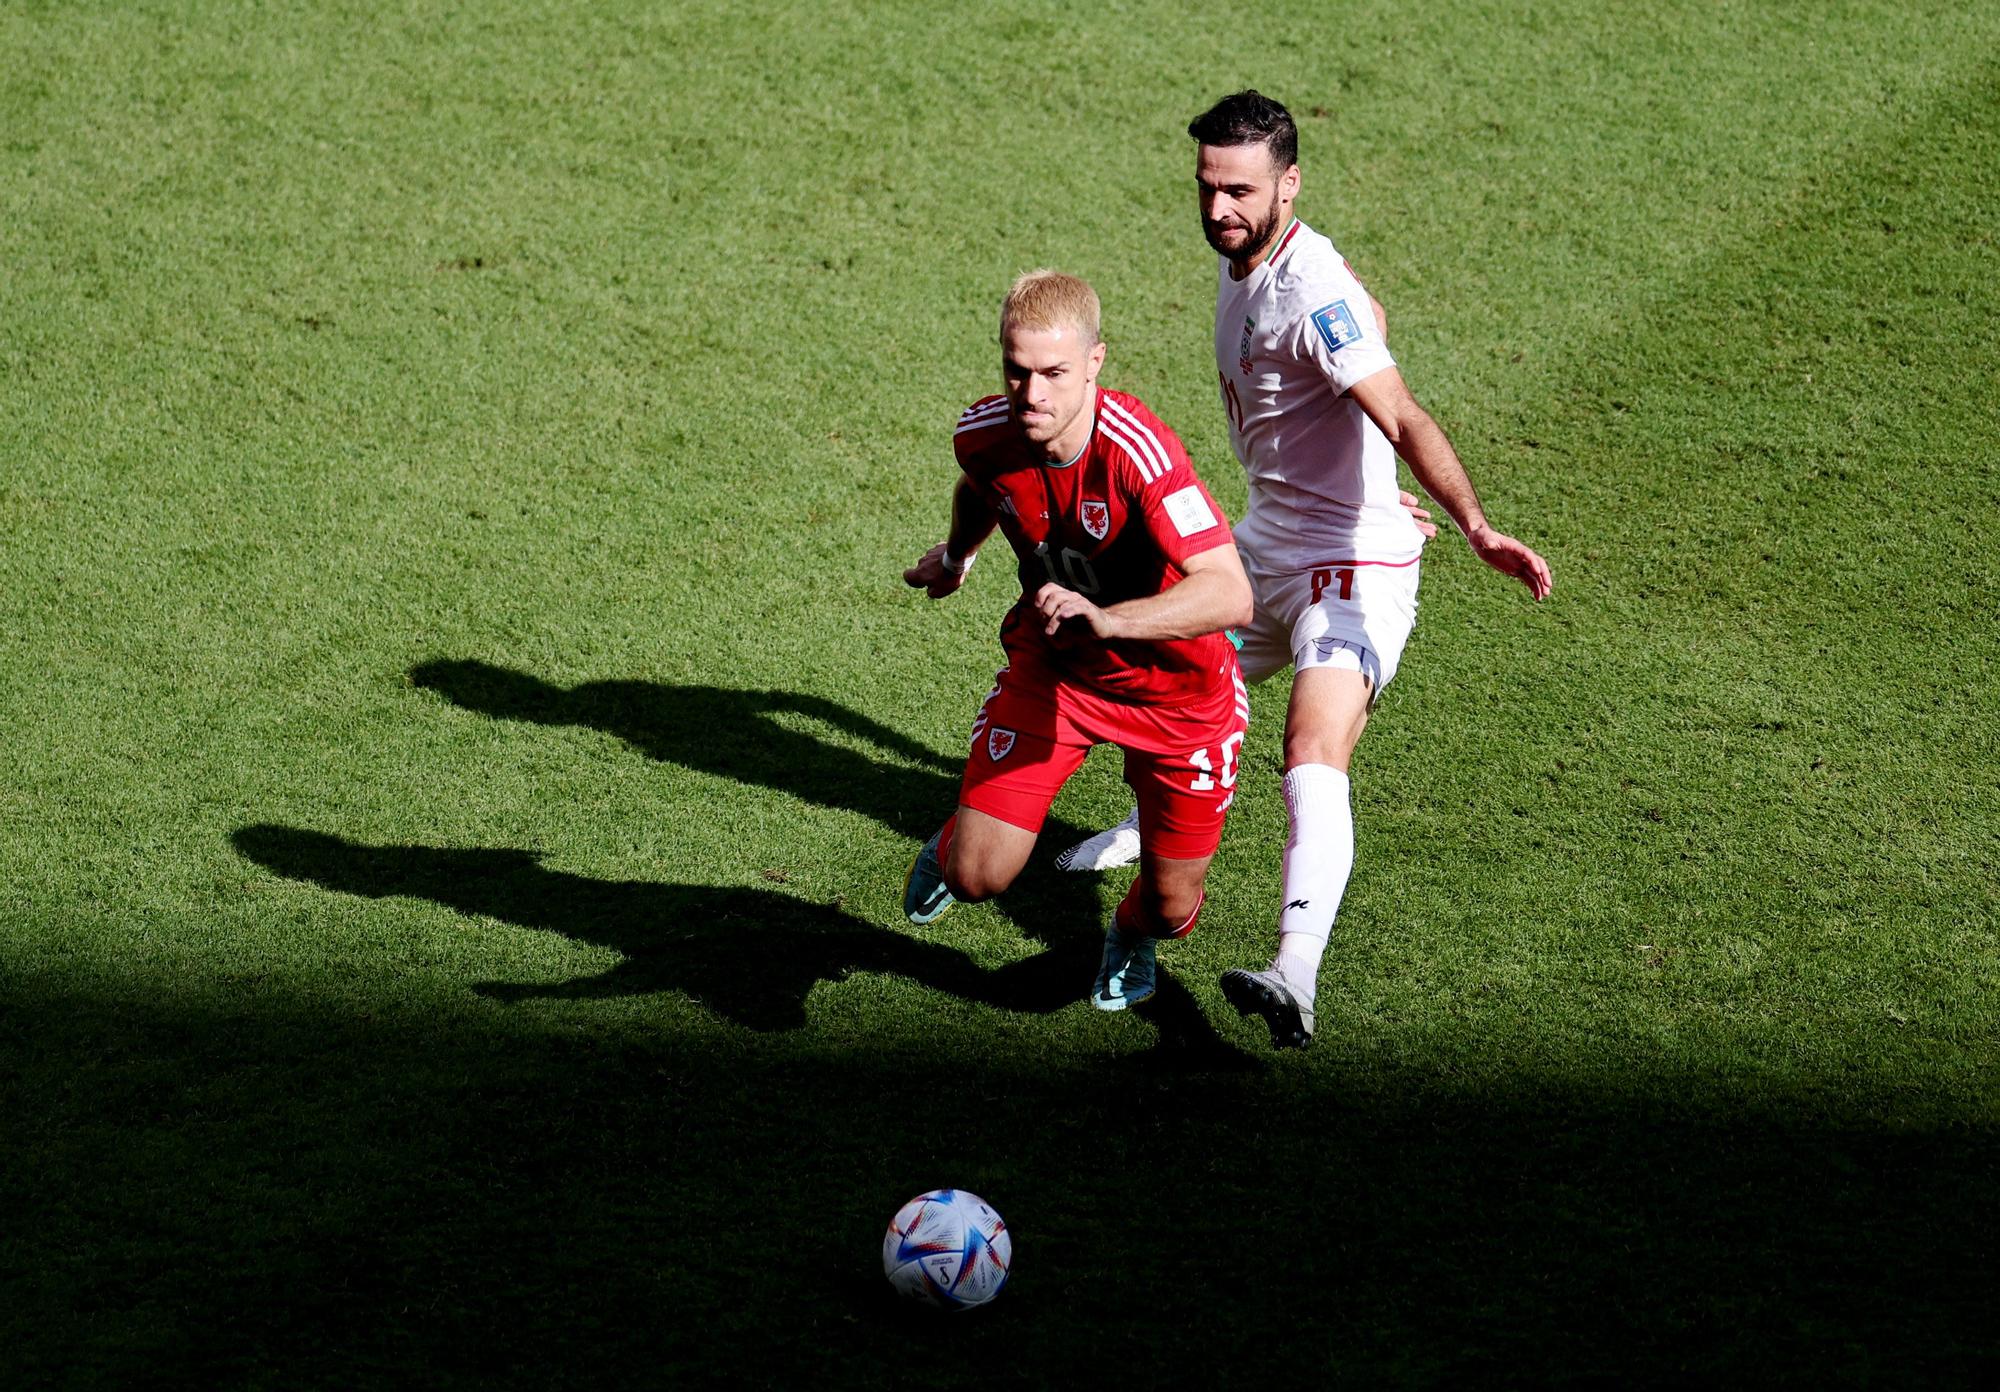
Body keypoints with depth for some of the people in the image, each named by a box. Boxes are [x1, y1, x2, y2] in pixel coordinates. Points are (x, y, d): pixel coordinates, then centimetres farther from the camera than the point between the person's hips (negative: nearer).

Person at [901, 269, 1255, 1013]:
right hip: (1051, 671, 3)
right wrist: (957, 554, 30)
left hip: (1176, 683, -3)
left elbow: (1229, 594, -43)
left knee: (1172, 908, 7)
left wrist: (1106, 619, -55)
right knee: (977, 876, -8)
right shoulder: (983, 435, -18)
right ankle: (951, 844, 32)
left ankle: (1133, 933, 47)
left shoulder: (1139, 451, -35)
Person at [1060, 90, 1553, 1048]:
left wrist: (1474, 526, -50)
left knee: (1313, 760, -27)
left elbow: (1402, 417, -35)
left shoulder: (1310, 293, -25)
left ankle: (1296, 976, -42)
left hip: (1351, 567, -10)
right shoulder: (1241, 259, 3)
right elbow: (1366, 313, 21)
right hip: (1266, 545, 10)